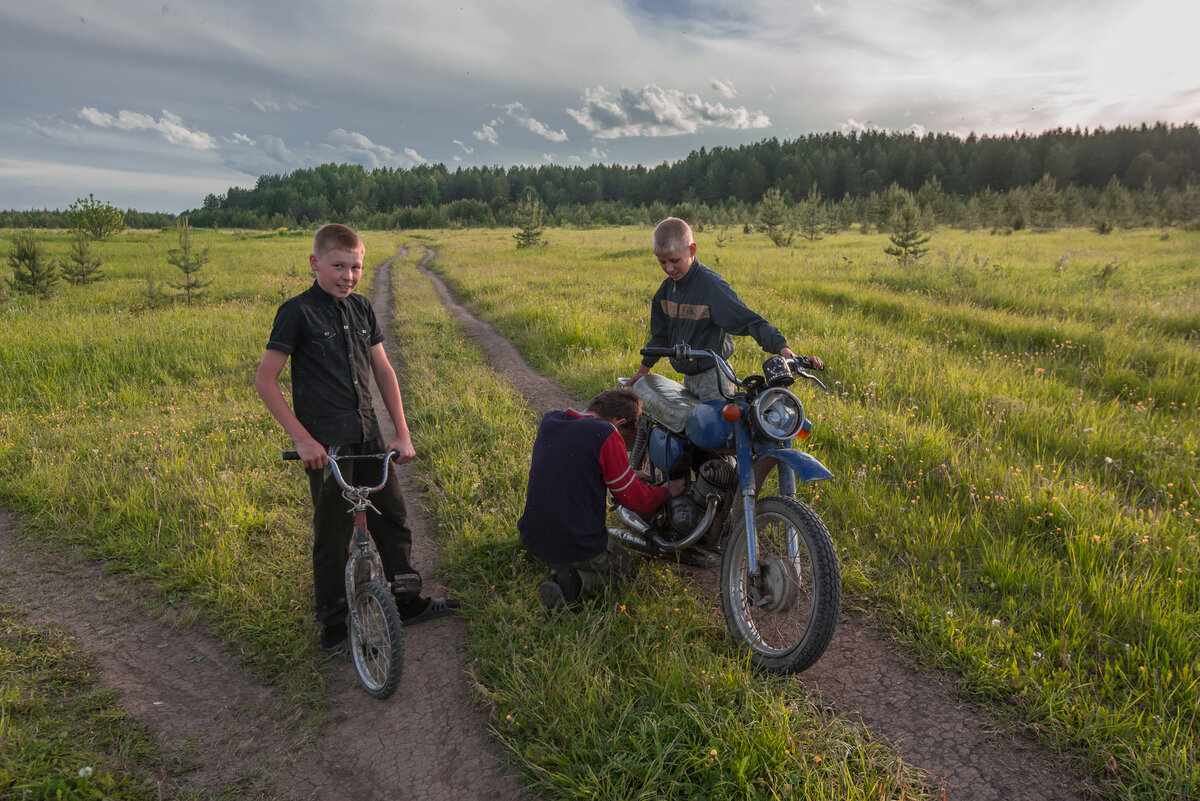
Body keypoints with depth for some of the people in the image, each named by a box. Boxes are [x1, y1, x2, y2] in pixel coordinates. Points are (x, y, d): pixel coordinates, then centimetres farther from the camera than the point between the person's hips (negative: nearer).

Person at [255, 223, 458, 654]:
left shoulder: (362, 309, 8)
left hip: (368, 435, 6)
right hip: (326, 444, -6)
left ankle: (408, 601, 30)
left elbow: (383, 371, 10)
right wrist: (302, 438, -17)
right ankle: (333, 628, 19)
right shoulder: (298, 312, -9)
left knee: (392, 516, 13)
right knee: (333, 535, 3)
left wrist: (402, 433, 3)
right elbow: (264, 380, -10)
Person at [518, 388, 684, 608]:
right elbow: (635, 500, -11)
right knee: (625, 567, 24)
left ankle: (558, 571, 8)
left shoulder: (549, 421, 4)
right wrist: (667, 491, 10)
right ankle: (578, 582, -4)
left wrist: (629, 474, 26)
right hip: (578, 546, -7)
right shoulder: (606, 435, -18)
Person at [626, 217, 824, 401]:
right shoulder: (667, 288, 7)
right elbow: (660, 334, 20)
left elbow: (750, 320, -21)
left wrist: (784, 349, -33)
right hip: (688, 378, 7)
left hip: (713, 377, -7)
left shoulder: (712, 285, -17)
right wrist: (643, 370, 27)